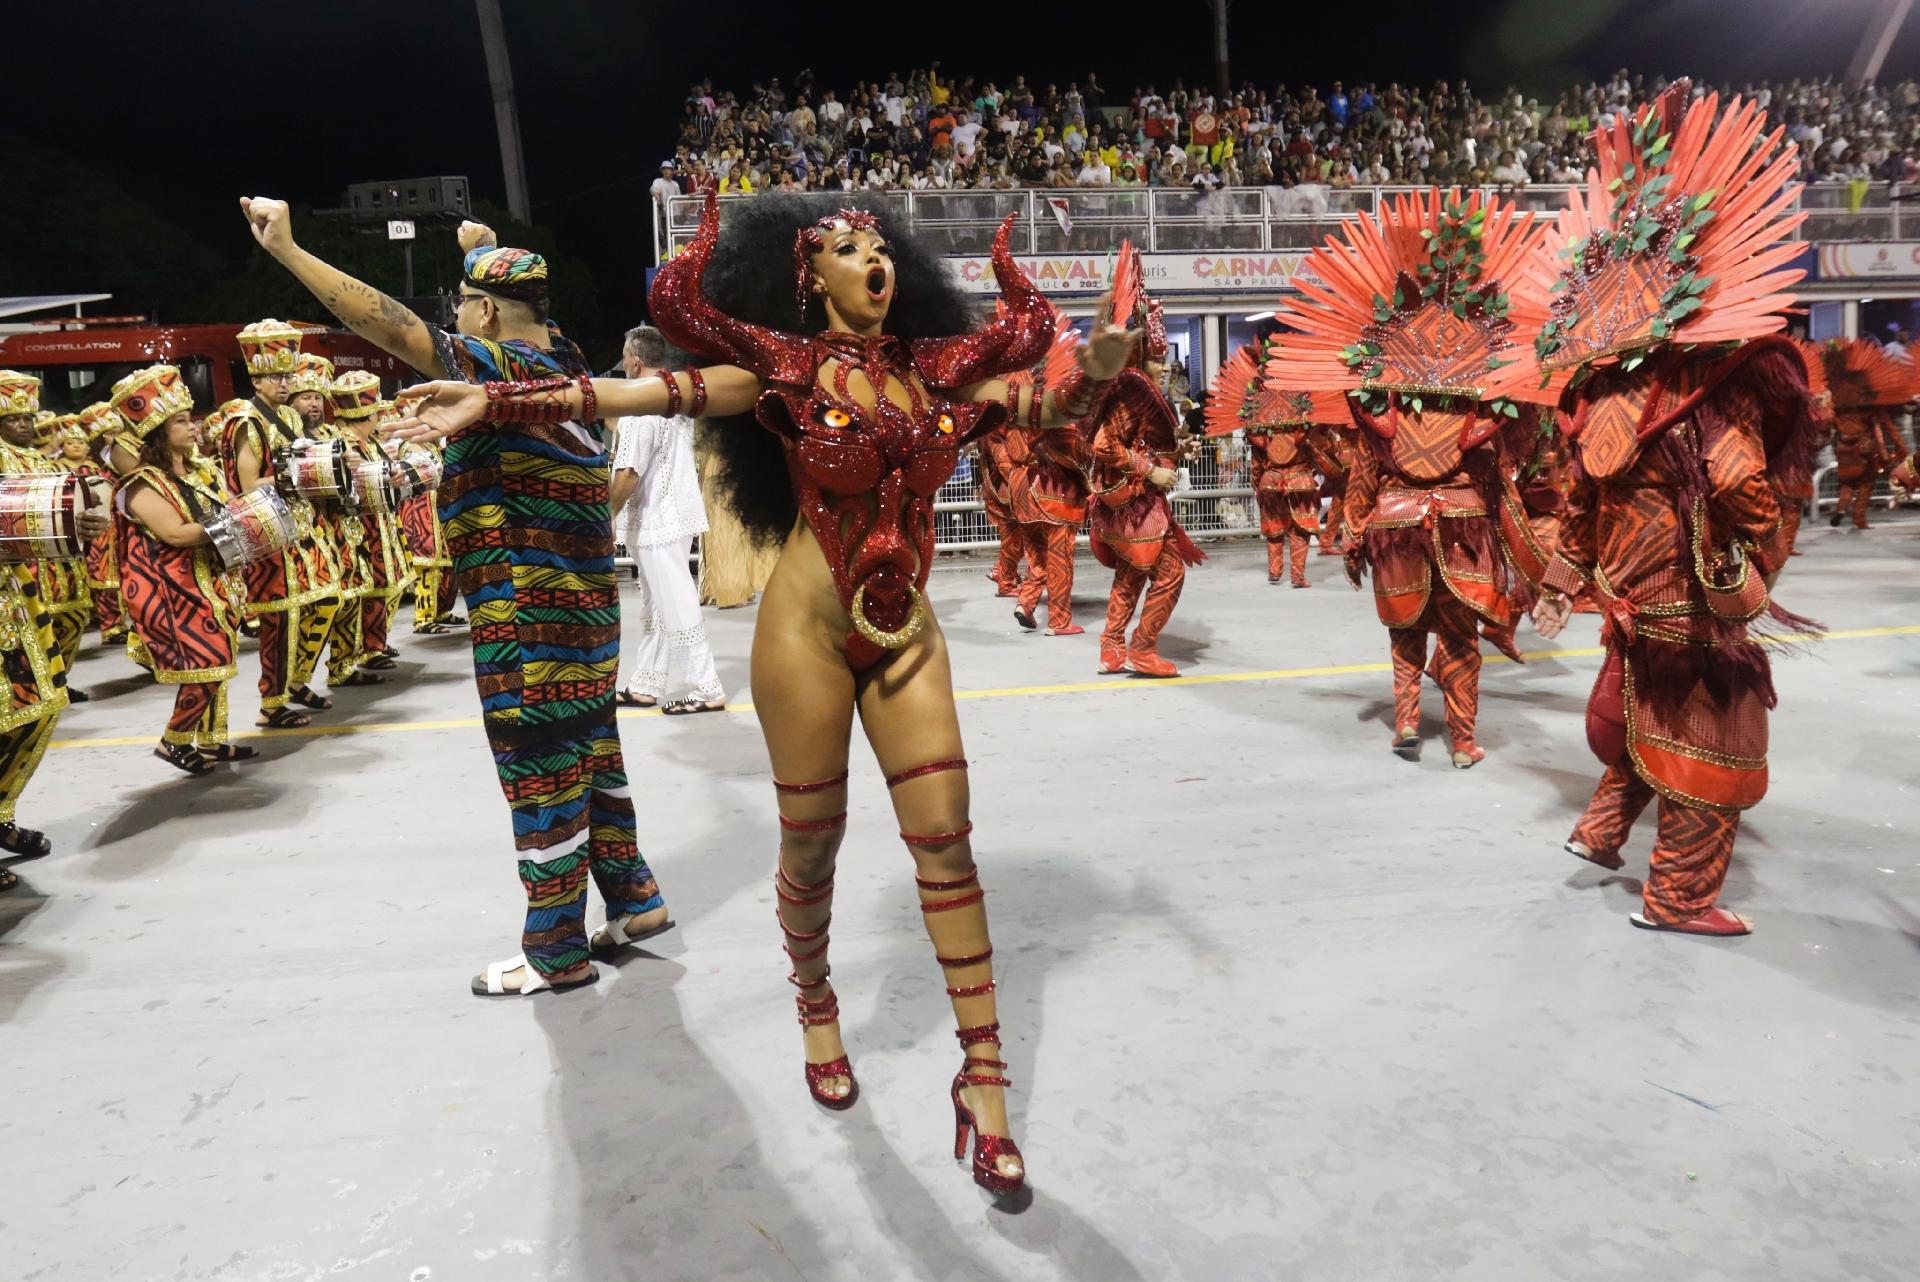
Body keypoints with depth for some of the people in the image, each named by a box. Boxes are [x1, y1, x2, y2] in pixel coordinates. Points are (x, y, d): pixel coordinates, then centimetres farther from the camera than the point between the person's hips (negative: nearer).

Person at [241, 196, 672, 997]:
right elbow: (522, 307, 32)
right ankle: (634, 899, 30)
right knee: (589, 755, 19)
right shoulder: (561, 357, 9)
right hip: (580, 603, 9)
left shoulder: (505, 366, -15)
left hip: (528, 617, -9)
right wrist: (489, 252, 45)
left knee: (541, 776, 0)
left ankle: (556, 952, 13)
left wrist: (287, 250, -18)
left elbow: (391, 326, -22)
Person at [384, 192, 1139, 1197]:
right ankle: (816, 1009, 37)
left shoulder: (934, 367, 6)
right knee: (811, 843, 8)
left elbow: (1043, 406, 11)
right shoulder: (786, 367, -5)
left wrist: (1096, 373, -6)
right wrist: (494, 400, -17)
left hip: (905, 634, 3)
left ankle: (982, 1077, 9)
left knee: (946, 840, -1)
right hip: (808, 629, -3)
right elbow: (654, 392, -12)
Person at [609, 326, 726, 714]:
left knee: (676, 608, -3)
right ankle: (644, 687, 23)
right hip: (680, 512, 9)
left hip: (655, 520, -9)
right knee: (655, 606, 15)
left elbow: (628, 474, -21)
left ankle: (708, 691, 1)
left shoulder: (640, 405, -18)